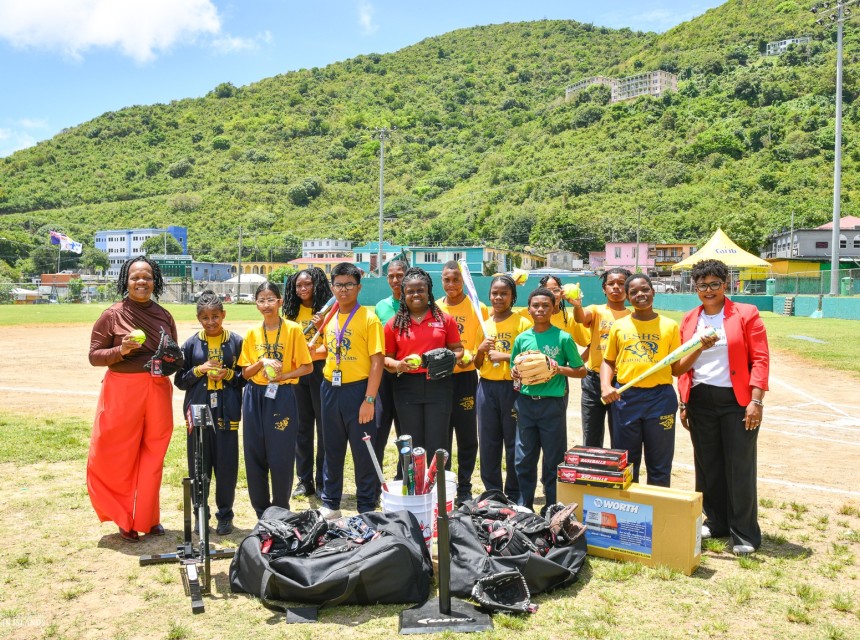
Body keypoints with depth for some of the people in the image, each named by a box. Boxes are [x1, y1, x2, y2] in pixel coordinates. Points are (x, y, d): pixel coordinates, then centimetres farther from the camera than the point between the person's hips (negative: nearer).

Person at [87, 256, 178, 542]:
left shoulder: (164, 316, 7)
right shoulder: (112, 315, -4)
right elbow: (94, 356, -3)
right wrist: (121, 350, -20)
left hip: (158, 391, 3)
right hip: (123, 391, -3)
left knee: (153, 457, 9)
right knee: (118, 459, 2)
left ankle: (147, 517, 24)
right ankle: (124, 519, 21)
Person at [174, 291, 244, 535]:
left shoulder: (236, 341, 2)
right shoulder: (191, 344, 5)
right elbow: (180, 380, 8)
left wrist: (229, 374, -12)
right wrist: (199, 370, -9)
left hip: (226, 413, -1)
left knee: (226, 466, 3)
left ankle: (225, 515, 18)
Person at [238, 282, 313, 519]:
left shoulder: (293, 330, -3)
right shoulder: (252, 333, 7)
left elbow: (307, 367, -4)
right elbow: (245, 373, 7)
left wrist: (281, 375, -17)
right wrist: (262, 362, -12)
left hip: (282, 397, -4)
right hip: (255, 397, 4)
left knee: (281, 457, -1)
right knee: (255, 456, 6)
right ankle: (261, 512, 22)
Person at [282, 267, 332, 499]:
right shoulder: (292, 312, 10)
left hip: (321, 369, -4)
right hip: (297, 371, 5)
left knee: (324, 425, 2)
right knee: (302, 427, 10)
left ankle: (323, 481, 13)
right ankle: (304, 481, 19)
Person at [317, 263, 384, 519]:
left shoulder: (369, 318, -9)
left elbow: (377, 362, -13)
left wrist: (369, 400, -18)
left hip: (357, 390, -6)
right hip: (330, 390, 6)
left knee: (363, 452, 3)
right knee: (332, 450, 15)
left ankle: (367, 509, 16)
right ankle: (330, 504, 29)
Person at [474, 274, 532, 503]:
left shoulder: (522, 323, -4)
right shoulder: (484, 323, 10)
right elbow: (477, 365, 14)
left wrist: (505, 356, -18)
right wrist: (480, 349, -6)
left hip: (512, 388, -4)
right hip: (486, 388, 5)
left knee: (514, 443, 2)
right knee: (488, 444, 9)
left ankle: (514, 497, 15)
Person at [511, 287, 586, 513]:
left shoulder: (563, 338, -3)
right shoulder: (522, 338, 6)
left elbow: (581, 371, 1)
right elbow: (514, 369, 15)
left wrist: (560, 369, -15)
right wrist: (516, 374, -6)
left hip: (552, 403, -3)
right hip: (526, 402, 3)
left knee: (553, 461, 6)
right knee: (523, 460, 9)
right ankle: (524, 508, 24)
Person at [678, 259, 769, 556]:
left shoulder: (746, 314, -2)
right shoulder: (689, 320, 10)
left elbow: (760, 359, -6)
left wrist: (756, 401, -13)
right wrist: (683, 403, 9)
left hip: (737, 400, -4)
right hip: (700, 401, 4)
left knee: (740, 467, 0)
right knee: (707, 465, 11)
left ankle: (744, 534, 12)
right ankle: (716, 522, 26)